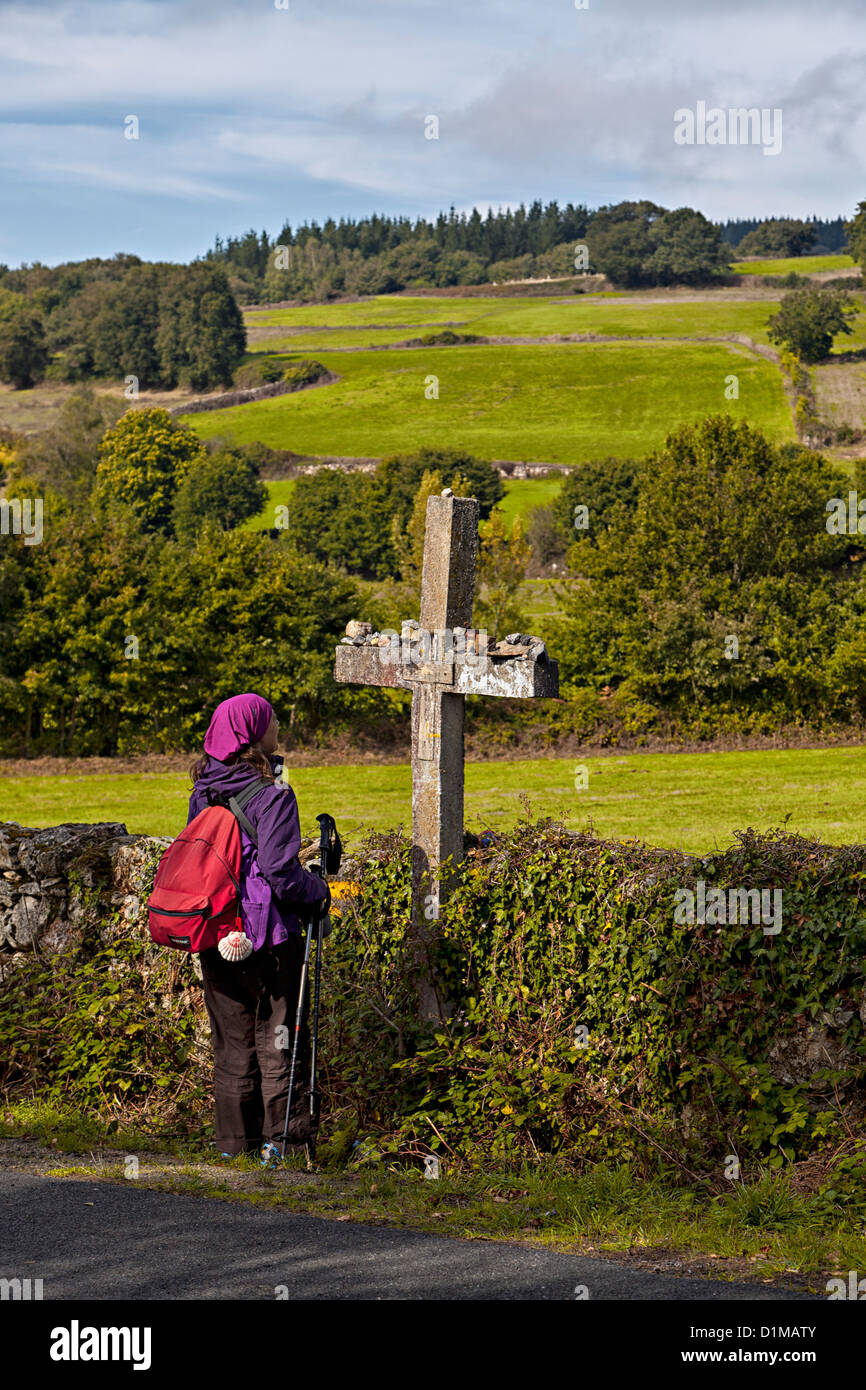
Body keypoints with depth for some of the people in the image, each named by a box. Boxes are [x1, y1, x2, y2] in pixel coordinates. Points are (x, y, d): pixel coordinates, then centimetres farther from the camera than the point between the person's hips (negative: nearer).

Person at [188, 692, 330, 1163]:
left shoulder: (204, 791, 6)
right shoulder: (272, 794, -15)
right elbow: (279, 868, -20)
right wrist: (318, 894, -3)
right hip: (266, 932, -6)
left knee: (231, 1037, 14)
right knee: (280, 1035, 4)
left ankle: (234, 1139, 18)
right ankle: (281, 1137, 4)